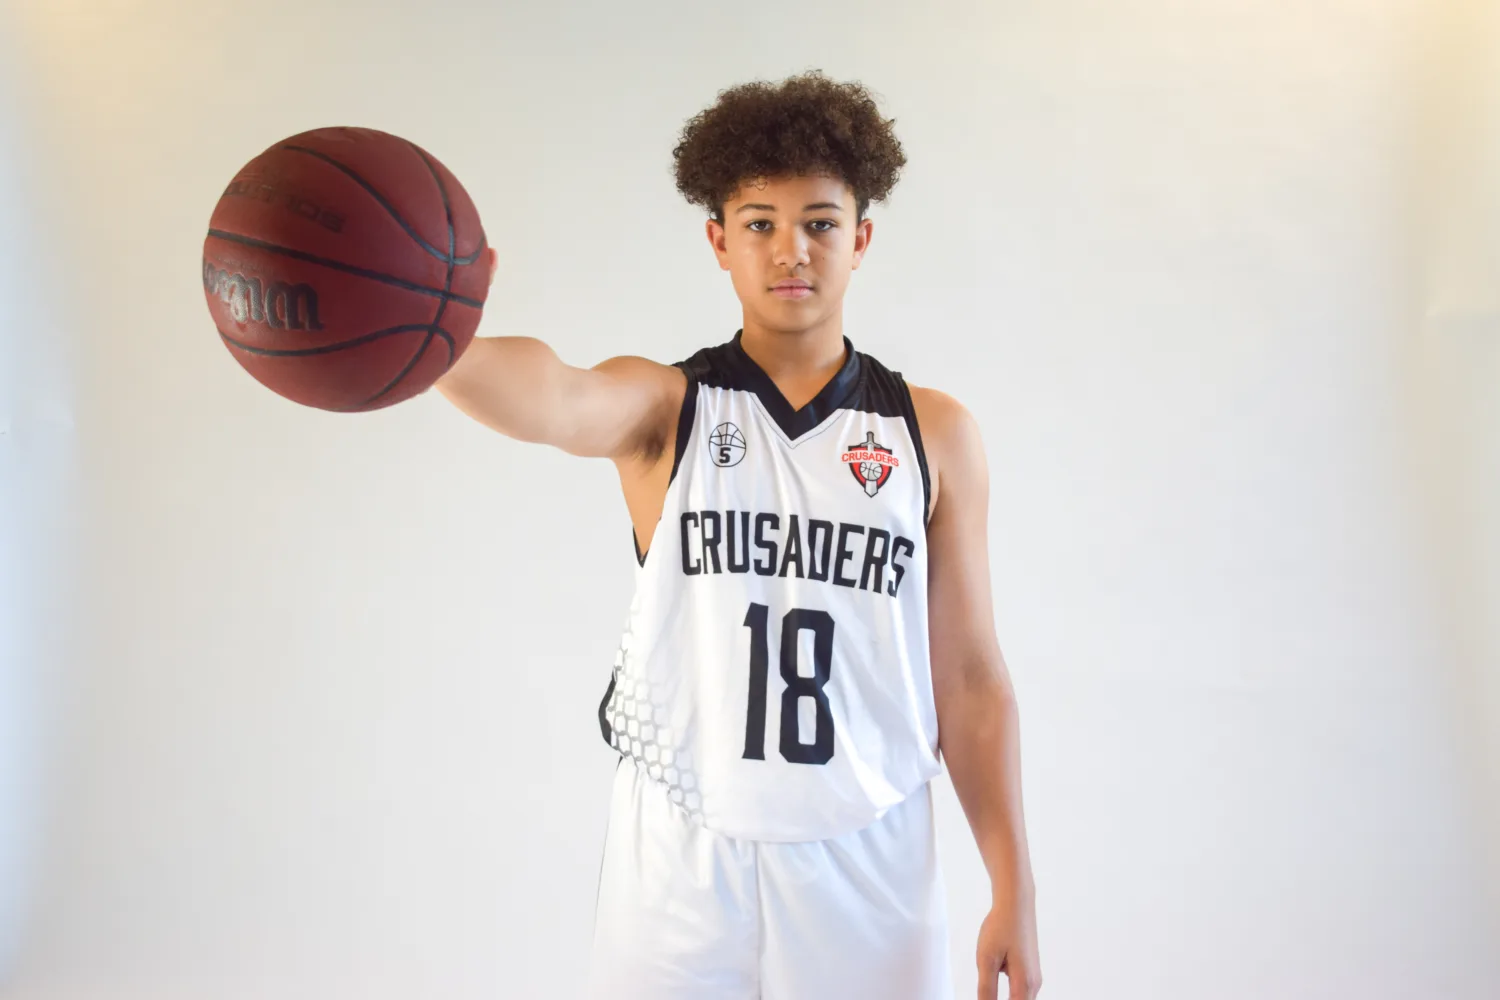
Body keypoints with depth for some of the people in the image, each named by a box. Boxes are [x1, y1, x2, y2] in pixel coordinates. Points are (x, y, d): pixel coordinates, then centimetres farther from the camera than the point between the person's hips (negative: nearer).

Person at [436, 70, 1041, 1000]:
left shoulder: (935, 434, 2)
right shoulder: (663, 406, -1)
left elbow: (970, 678, 3)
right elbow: (551, 397, -25)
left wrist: (1015, 893, 1)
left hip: (868, 865, 1)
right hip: (678, 863, -1)